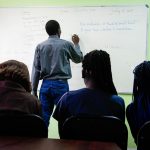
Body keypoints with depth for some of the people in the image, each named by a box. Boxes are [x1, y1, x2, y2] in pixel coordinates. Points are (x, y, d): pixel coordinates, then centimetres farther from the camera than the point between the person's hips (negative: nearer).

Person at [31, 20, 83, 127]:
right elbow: (79, 59, 19)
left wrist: (34, 90, 8)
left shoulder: (40, 46, 4)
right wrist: (76, 44, 36)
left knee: (43, 118, 5)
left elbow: (36, 70, 2)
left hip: (46, 85, 3)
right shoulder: (66, 44, 1)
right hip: (61, 84, -2)